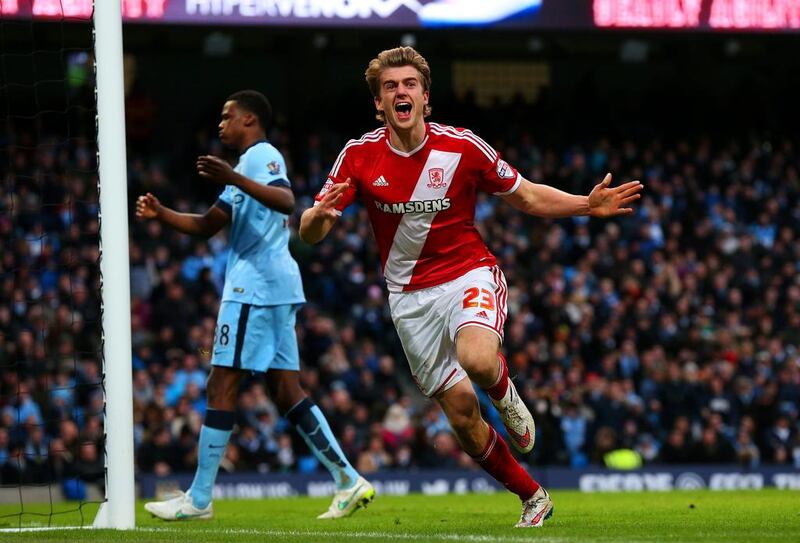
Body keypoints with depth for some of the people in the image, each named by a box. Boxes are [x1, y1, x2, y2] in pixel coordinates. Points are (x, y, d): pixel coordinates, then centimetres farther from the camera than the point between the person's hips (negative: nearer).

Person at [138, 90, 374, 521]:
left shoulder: (261, 155, -6)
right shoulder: (249, 163, 25)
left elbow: (286, 201, -27)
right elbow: (207, 226, 28)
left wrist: (234, 179, -37)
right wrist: (161, 214, 14)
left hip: (254, 288, -10)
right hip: (273, 288, 10)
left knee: (221, 387, -7)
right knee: (286, 392, 8)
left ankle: (198, 500, -6)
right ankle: (348, 481, 3)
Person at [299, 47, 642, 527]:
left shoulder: (463, 147, -9)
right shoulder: (359, 156, -6)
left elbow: (527, 197, 3)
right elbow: (310, 234, -6)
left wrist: (588, 205, -11)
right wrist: (319, 214, -30)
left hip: (469, 273, -2)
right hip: (411, 297, 2)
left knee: (476, 359, -35)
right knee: (461, 412, 1)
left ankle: (504, 391, 2)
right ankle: (533, 497, 21)